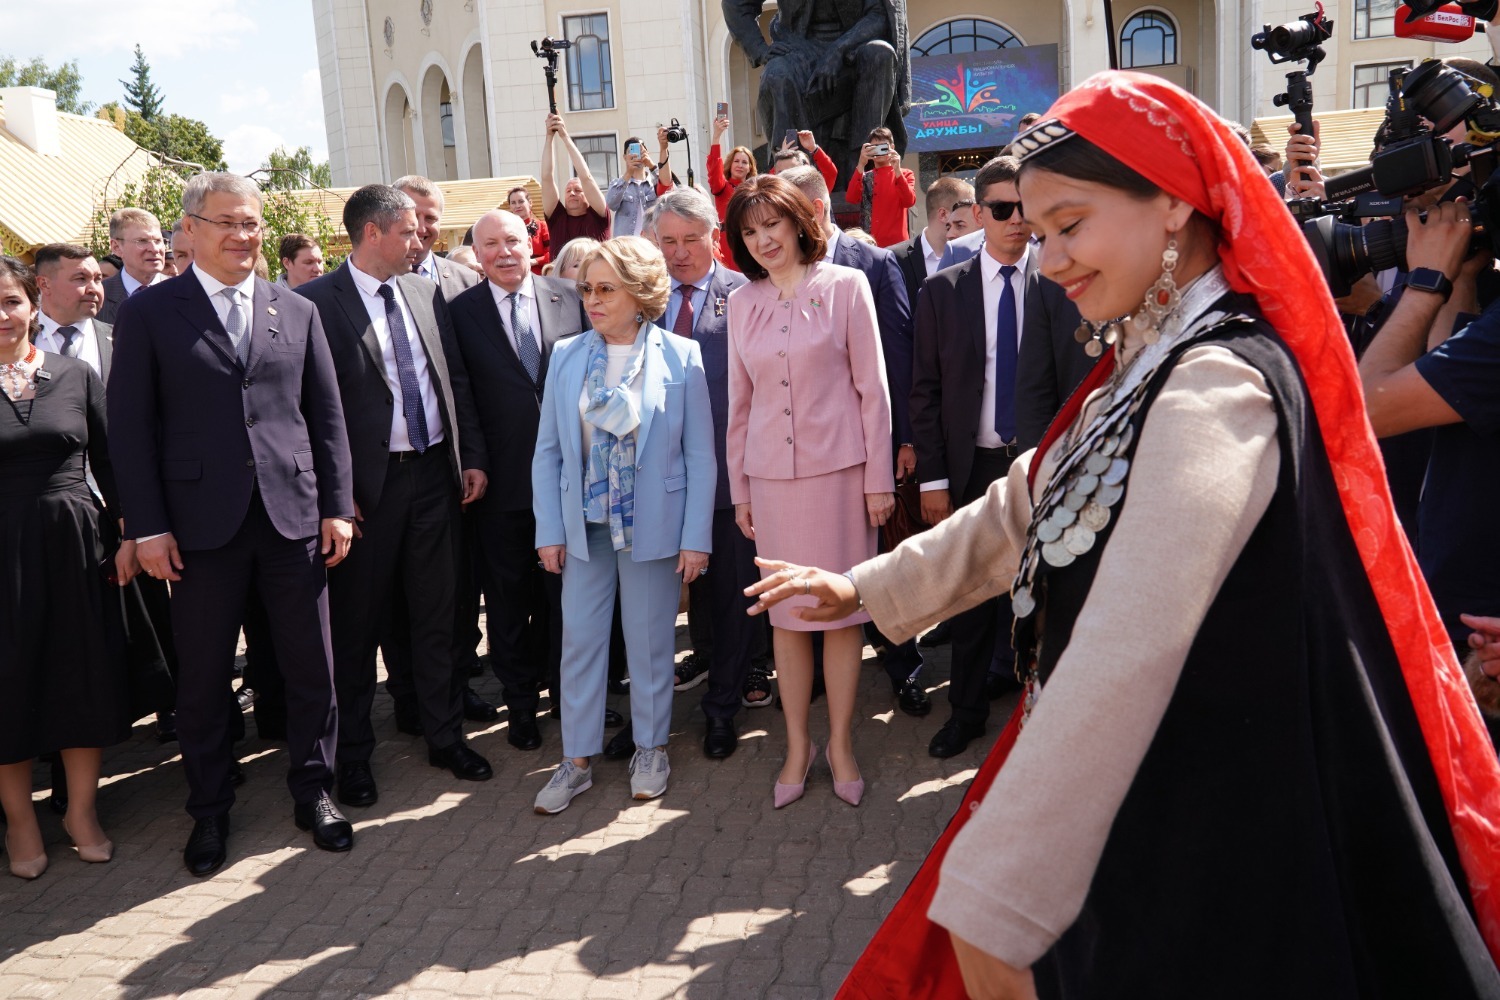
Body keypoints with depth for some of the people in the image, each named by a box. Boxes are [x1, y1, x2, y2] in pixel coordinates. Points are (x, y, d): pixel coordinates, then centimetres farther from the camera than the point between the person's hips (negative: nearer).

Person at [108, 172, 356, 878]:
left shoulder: (297, 312, 10)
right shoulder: (149, 312, 2)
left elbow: (327, 416, 9)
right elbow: (130, 427, -2)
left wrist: (337, 507, 3)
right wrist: (148, 527, -7)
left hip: (294, 519, 2)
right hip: (201, 524, -2)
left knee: (311, 668, 9)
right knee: (202, 680, 9)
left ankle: (313, 792, 28)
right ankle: (209, 811, 27)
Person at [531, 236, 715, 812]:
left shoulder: (680, 357, -6)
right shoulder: (567, 358, 1)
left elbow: (700, 456, -5)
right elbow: (548, 451, 4)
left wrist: (696, 537, -8)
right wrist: (549, 531, 0)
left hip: (653, 527, -2)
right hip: (583, 527, 3)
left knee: (650, 643, 10)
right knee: (579, 641, 7)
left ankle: (650, 749, 28)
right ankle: (577, 760, 21)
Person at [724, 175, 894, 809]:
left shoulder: (845, 287, -1)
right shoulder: (742, 303, 7)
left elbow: (872, 387, -1)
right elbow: (740, 402, 10)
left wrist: (879, 477, -4)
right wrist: (739, 489, 9)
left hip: (839, 467, -2)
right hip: (771, 475, 3)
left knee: (842, 607, 5)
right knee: (785, 611, 8)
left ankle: (840, 743, 20)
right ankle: (798, 744, 21)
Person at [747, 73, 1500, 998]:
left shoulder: (1219, 385, -25)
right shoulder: (1152, 364, 7)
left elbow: (1124, 659, -32)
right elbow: (1025, 511, 16)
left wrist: (991, 902, -30)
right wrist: (865, 588, 16)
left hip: (1200, 847, -9)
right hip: (1115, 793, 9)